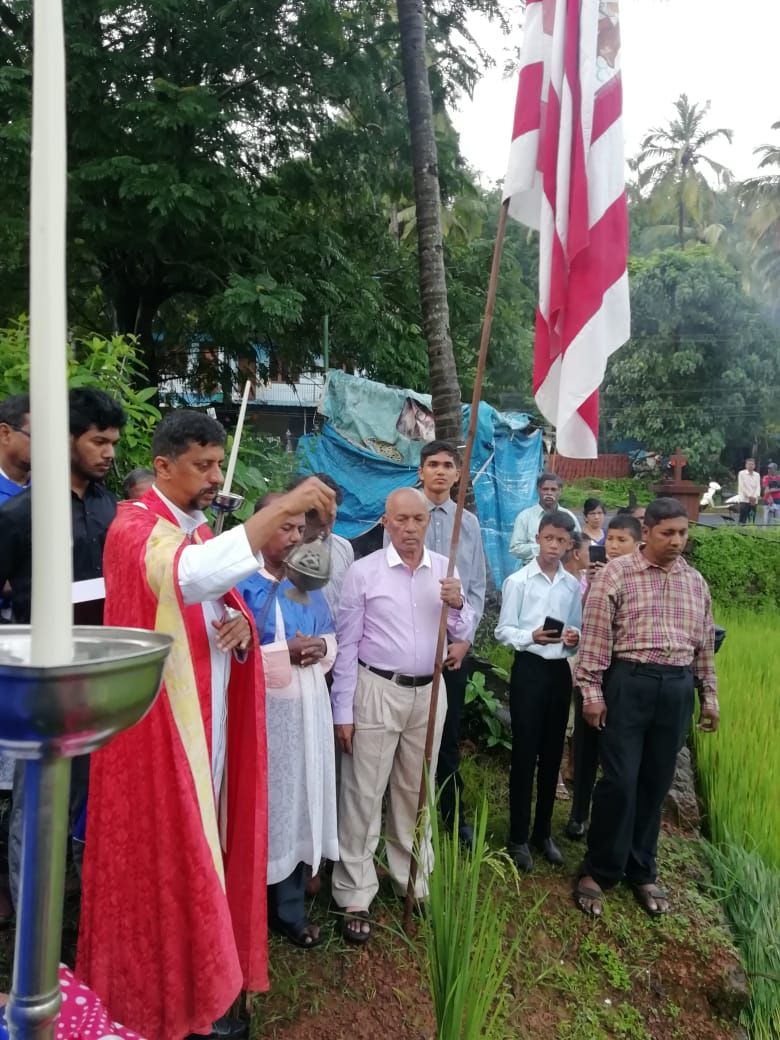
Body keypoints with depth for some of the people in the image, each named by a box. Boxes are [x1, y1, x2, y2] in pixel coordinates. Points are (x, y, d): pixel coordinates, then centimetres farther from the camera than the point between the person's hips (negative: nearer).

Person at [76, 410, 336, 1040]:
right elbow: (189, 577, -40)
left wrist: (241, 626, -7)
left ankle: (198, 970, 36)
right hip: (162, 723, -8)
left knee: (201, 842, 18)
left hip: (207, 718, 8)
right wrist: (281, 508, -42)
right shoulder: (136, 528, -17)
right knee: (168, 852, 4)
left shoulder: (200, 531, 11)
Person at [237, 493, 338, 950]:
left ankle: (291, 909, 28)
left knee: (300, 805, 13)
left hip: (307, 709, 6)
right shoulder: (240, 582, -11)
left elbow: (330, 637, 16)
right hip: (260, 712, -6)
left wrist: (321, 648, -7)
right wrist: (288, 653, -21)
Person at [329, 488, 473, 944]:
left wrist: (458, 605, -14)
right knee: (364, 794, 2)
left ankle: (416, 882, 33)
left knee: (416, 792, 17)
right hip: (377, 690, -4)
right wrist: (343, 711, -7)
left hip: (429, 692, 4)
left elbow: (463, 634, 8)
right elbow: (347, 645, -6)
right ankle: (356, 896, 15)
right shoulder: (363, 572, -8)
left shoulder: (445, 569, 3)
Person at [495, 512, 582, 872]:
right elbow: (503, 630, -7)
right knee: (524, 753, 1)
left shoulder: (573, 585, 6)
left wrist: (575, 637, -9)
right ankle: (518, 837, 14)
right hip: (529, 668, -4)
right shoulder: (518, 580, -5)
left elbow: (577, 628, 13)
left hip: (561, 670, 4)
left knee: (552, 753, 12)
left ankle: (542, 831, 27)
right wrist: (531, 636, -24)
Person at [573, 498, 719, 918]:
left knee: (655, 784, 12)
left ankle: (641, 871, 27)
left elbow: (704, 644, 17)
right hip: (629, 682, -4)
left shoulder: (695, 582, 11)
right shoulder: (617, 572, -5)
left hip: (678, 687, 4)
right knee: (619, 781, -3)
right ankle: (598, 870, 15)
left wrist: (709, 694, 15)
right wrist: (591, 690, -11)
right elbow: (596, 634, -8)